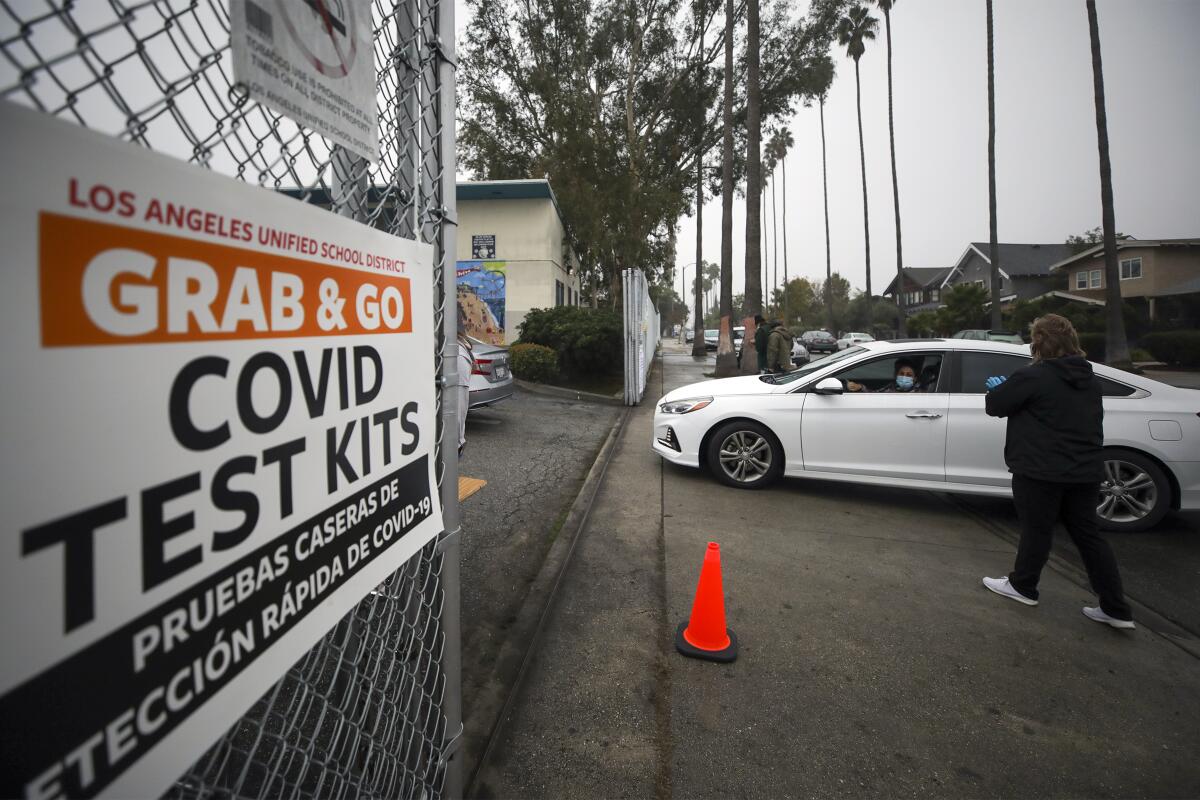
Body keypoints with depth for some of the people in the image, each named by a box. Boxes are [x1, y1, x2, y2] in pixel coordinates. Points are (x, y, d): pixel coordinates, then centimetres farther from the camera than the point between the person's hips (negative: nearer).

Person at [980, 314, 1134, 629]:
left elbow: (994, 405, -7)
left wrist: (999, 388, 12)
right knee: (1088, 535, 13)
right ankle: (1116, 609, 17)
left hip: (1042, 471, -7)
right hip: (1085, 470, 7)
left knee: (1037, 531, 8)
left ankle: (1023, 586, 25)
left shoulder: (1033, 376, -16)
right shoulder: (1089, 379, 10)